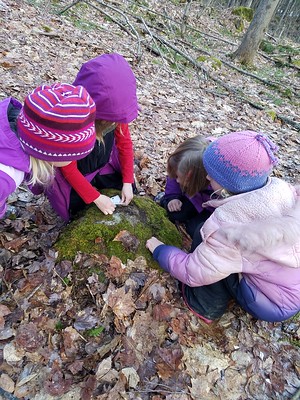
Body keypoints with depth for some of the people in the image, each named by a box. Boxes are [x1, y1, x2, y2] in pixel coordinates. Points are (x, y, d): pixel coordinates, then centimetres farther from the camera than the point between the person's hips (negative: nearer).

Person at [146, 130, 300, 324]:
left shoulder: (230, 220, -33)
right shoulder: (281, 188, -13)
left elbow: (194, 272, -23)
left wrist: (159, 250, -6)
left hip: (273, 303, -6)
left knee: (204, 236, -11)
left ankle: (205, 305, 6)